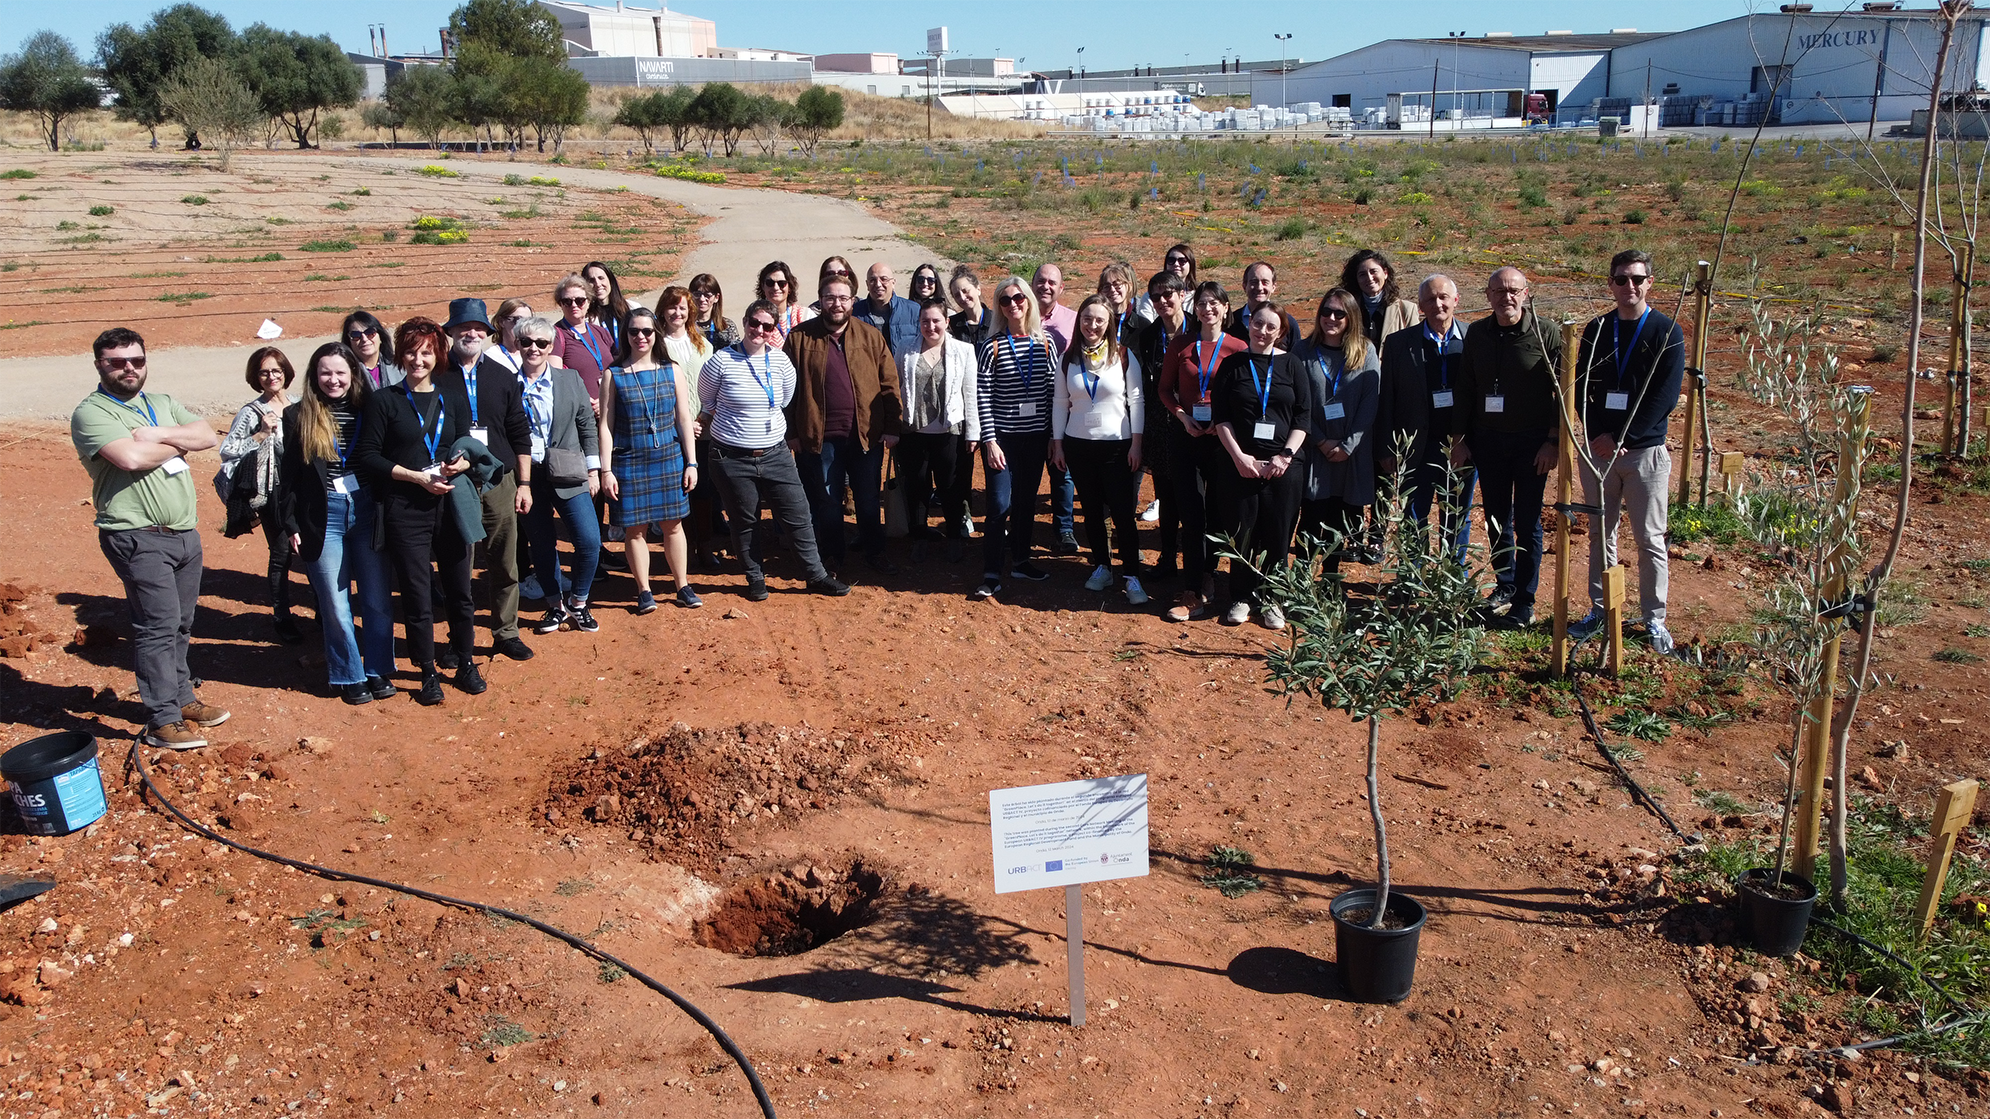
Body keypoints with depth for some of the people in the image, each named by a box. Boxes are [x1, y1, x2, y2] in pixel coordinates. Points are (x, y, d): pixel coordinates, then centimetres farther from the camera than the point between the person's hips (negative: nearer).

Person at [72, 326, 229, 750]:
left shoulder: (162, 404, 16)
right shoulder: (91, 413, -7)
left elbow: (208, 437, 3)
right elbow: (130, 458, -23)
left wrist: (158, 435, -11)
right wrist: (178, 443, -6)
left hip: (185, 532, 7)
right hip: (138, 538, -7)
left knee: (181, 623, 15)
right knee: (158, 624, -8)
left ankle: (181, 697, 29)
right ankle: (162, 721, -2)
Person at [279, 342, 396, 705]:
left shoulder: (369, 410, 4)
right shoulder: (298, 417, 1)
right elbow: (289, 476, 3)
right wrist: (291, 524, -1)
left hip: (367, 511, 1)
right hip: (323, 518, -1)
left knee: (377, 599, 6)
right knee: (335, 605, 5)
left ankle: (378, 671, 20)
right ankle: (350, 677, 17)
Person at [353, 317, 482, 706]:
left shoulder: (451, 402, 12)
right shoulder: (383, 401, 1)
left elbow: (466, 451, 18)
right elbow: (367, 456, -4)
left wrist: (460, 463, -6)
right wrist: (416, 476, -13)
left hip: (451, 506, 3)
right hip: (405, 511, -3)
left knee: (459, 590, 9)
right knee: (416, 596, 2)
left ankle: (466, 664, 24)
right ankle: (428, 673, 15)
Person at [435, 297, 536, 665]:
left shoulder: (503, 376, 8)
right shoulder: (435, 375, 0)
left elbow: (520, 434, 10)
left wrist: (524, 483, 7)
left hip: (499, 481, 3)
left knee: (505, 564, 7)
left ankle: (506, 633, 20)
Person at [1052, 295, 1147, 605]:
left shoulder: (1123, 356, -4)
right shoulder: (1068, 358, 3)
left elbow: (1136, 401, -2)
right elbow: (1060, 402, 8)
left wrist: (1136, 443, -7)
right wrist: (1057, 443, 5)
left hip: (1117, 446, -3)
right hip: (1078, 445, 3)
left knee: (1122, 512, -5)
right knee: (1092, 510, 10)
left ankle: (1132, 576, 2)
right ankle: (1102, 567, 23)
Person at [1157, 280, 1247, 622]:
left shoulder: (1237, 348, -2)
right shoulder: (1182, 344, 4)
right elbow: (1165, 389, 9)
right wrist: (1182, 416, -6)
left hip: (1222, 438, -1)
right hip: (1186, 437, 1)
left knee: (1216, 513, 7)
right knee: (1191, 514, -2)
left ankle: (1201, 588, 20)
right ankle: (1195, 590, 0)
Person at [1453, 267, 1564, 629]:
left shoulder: (1547, 336, -8)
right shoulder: (1477, 334, 3)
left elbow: (1563, 394, -6)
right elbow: (1465, 390, 7)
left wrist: (1553, 442, -11)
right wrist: (1460, 438, 5)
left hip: (1532, 442, -4)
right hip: (1487, 439, 4)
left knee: (1527, 522, 2)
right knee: (1496, 518, 12)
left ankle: (1524, 602, 10)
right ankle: (1505, 585, 29)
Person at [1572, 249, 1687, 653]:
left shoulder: (1667, 333, -3)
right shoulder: (1596, 330, 7)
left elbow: (1665, 397, -10)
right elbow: (1582, 387, 3)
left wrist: (1620, 438, -15)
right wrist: (1598, 437, -11)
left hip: (1646, 451, -3)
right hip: (1598, 449, 3)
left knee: (1650, 538, 2)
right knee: (1600, 533, 11)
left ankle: (1655, 619, 12)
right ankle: (1600, 609, 21)